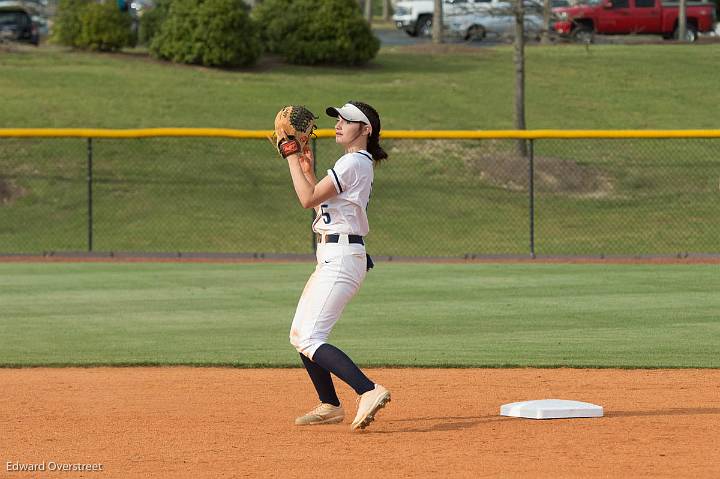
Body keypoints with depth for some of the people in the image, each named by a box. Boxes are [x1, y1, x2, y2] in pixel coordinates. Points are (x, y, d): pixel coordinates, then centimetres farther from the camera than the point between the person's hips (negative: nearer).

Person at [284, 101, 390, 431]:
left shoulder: (352, 163, -13)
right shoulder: (359, 164, 19)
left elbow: (308, 200, -18)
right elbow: (321, 202, 24)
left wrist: (293, 159, -10)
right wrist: (308, 171, 15)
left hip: (340, 259, -11)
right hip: (331, 259, 11)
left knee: (310, 340, -19)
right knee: (299, 335, 18)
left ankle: (369, 391, -31)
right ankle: (329, 406, 22)